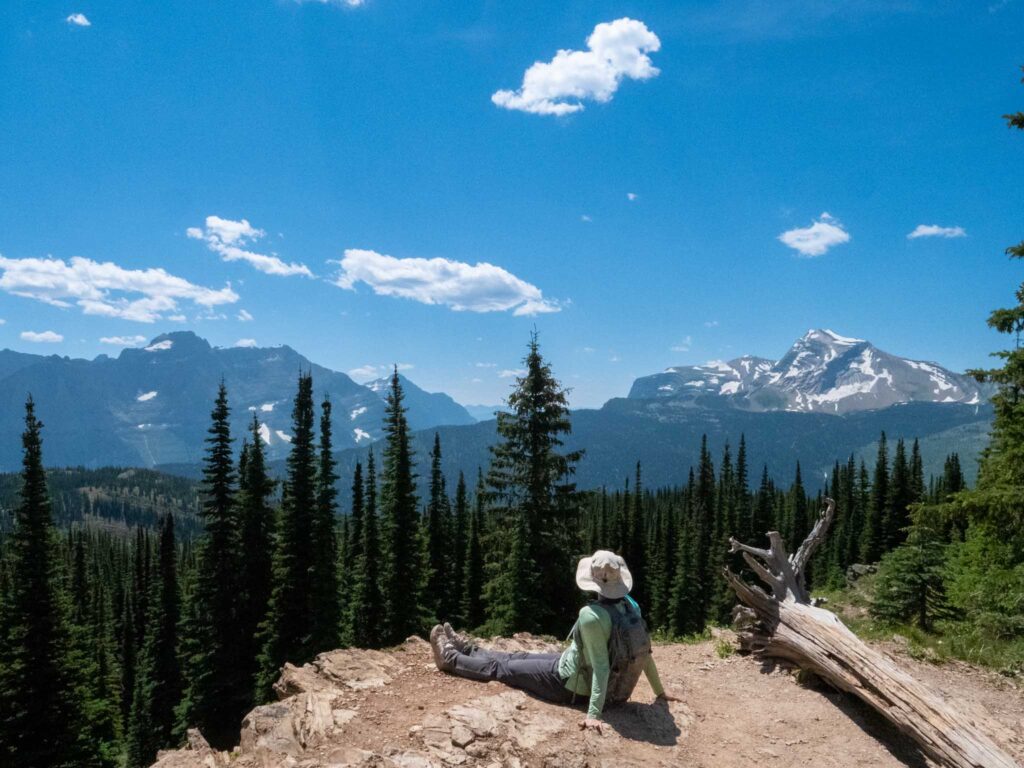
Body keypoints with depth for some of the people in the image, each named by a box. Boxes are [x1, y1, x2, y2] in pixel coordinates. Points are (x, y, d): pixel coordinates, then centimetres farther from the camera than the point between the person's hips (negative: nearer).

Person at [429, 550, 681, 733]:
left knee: (501, 668, 13)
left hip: (569, 683, -7)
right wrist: (660, 691, 7)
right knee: (518, 658, 25)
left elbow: (601, 666, -34)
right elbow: (644, 652, -3)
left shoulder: (592, 615, -34)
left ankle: (451, 658, 34)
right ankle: (469, 649, 46)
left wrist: (594, 713, -32)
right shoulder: (629, 605, -10)